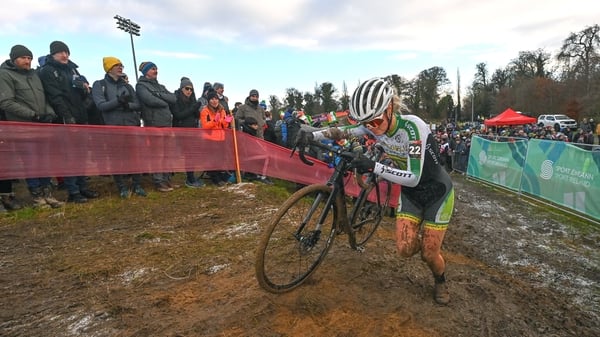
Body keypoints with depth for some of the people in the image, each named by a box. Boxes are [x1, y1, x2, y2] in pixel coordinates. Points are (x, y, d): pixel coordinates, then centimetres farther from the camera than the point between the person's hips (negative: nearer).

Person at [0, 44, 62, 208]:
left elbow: (44, 97, 17)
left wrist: (49, 112, -1)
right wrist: (32, 115, -17)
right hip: (22, 127, -5)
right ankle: (37, 196, 6)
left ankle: (47, 194, 10)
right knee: (31, 162, -2)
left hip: (42, 125, 5)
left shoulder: (34, 74, 16)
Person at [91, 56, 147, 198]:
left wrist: (128, 104, -12)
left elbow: (137, 104, 9)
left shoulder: (127, 86, 16)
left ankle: (137, 185, 12)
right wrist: (118, 101, -22)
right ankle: (122, 187, 11)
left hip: (131, 125, 3)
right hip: (112, 126, -3)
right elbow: (101, 105, -8)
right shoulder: (99, 85, 6)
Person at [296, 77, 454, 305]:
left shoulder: (413, 127, -32)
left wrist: (374, 167, -44)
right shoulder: (373, 125, -15)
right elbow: (343, 132, -9)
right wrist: (312, 135, -25)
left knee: (429, 254, 1)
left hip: (437, 192, -4)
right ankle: (421, 239, 30)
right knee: (405, 249, -5)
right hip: (410, 193, 5)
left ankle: (440, 282, 35)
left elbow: (413, 177, -35)